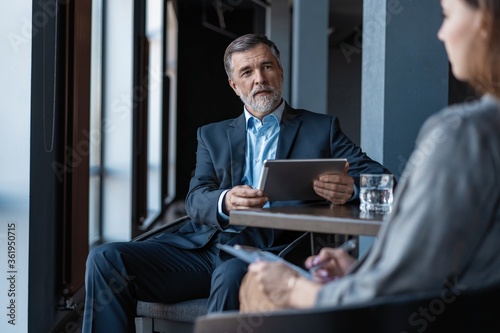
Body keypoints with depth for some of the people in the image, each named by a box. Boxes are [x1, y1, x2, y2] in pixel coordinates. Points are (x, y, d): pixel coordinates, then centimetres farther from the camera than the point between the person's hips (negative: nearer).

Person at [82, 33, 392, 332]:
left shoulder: (322, 128, 15)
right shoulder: (213, 135, 22)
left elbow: (379, 176, 6)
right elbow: (196, 200, 7)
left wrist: (350, 187, -20)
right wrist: (226, 201, -20)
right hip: (206, 243, 4)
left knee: (233, 274, -39)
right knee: (106, 260, -18)